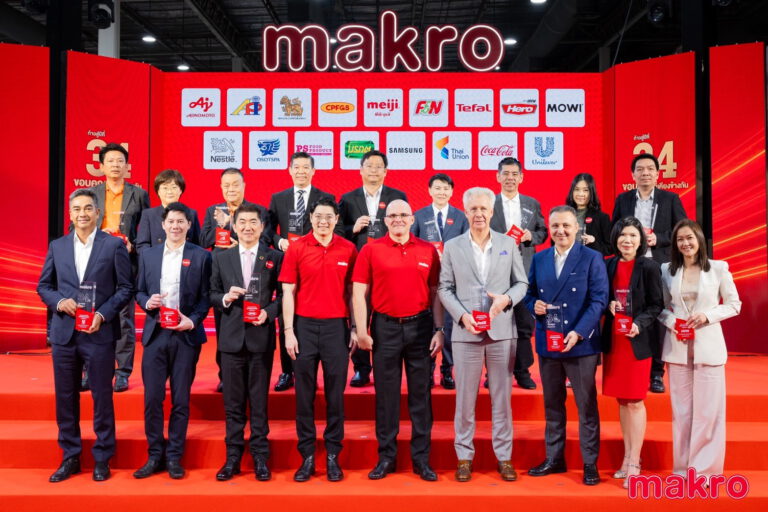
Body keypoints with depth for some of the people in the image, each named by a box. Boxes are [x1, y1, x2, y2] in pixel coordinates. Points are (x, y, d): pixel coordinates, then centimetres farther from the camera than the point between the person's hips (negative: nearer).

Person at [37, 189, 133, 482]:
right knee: (65, 397, 11)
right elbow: (43, 286, 12)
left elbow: (125, 288, -3)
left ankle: (102, 459, 18)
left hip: (99, 334, -3)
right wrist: (59, 302, -8)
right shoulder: (57, 246, 8)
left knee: (102, 397, 5)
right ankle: (70, 457, 25)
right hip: (64, 333, 4)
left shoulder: (114, 245, -3)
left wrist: (103, 314, -14)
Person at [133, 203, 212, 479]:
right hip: (155, 334, 2)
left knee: (181, 400, 4)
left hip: (186, 335, -2)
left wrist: (192, 320, -12)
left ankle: (174, 457, 16)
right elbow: (139, 291, 13)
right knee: (152, 398, 3)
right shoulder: (148, 255, 10)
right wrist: (147, 302, -8)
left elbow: (206, 296, 1)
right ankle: (155, 456, 18)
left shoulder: (201, 256, 2)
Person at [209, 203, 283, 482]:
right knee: (233, 402, 8)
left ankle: (260, 457, 15)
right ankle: (233, 457, 19)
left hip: (261, 337, -2)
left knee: (259, 402, 5)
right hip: (231, 337, 2)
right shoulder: (221, 258, 9)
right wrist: (226, 298, -10)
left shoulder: (275, 258, 3)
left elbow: (283, 294, 1)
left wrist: (269, 312, -15)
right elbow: (212, 294, 10)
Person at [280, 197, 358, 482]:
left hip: (337, 326, 0)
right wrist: (288, 331, -4)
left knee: (335, 392, 6)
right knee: (304, 392, 6)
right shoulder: (296, 248, 1)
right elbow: (288, 291, 1)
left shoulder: (348, 250, 3)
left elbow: (352, 291, 7)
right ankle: (307, 456, 17)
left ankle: (332, 456, 17)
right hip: (304, 325, 0)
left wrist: (355, 328, 2)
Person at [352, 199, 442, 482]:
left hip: (420, 326, 1)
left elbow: (435, 293, 6)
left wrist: (439, 329, 1)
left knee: (421, 393, 6)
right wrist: (361, 330, -6)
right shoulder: (371, 250, 1)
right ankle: (386, 457, 19)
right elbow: (359, 293, 0)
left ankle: (421, 458, 17)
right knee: (385, 394, 7)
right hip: (385, 327, -1)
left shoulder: (428, 251, 5)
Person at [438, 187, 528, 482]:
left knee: (502, 397, 7)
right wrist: (461, 315, -11)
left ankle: (504, 456, 19)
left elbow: (522, 283, 7)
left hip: (502, 330, 1)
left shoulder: (509, 244, 7)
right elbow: (445, 288, 3)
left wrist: (507, 298, -13)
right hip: (466, 332, 0)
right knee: (465, 399, 5)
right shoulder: (452, 247, 5)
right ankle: (464, 456, 17)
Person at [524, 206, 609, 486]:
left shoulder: (592, 258, -4)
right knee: (552, 405, 14)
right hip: (547, 342, 4)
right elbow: (529, 292, 14)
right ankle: (554, 458, 26)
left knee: (587, 406, 5)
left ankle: (590, 463, 17)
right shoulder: (539, 259, 9)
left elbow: (599, 300, -10)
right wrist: (534, 304, -10)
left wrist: (578, 333, -20)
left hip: (581, 343, -4)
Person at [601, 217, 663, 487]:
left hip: (637, 341, -4)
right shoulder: (608, 265, 6)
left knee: (635, 401, -2)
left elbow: (656, 304, -5)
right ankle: (627, 457, 22)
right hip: (613, 340, 4)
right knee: (622, 400, 11)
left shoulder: (649, 267, -6)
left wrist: (639, 324, -20)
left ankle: (634, 463, 5)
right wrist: (609, 304, -7)